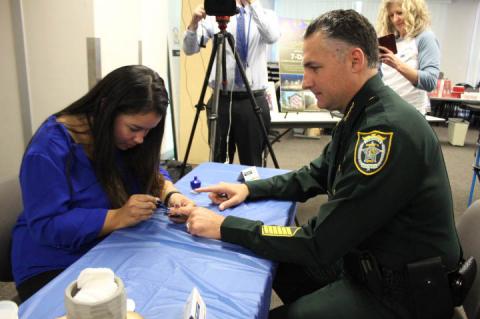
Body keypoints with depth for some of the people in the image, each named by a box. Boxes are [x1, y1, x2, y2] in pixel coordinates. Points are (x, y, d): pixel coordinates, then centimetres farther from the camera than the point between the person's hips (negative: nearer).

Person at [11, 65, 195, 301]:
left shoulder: (126, 137, -4)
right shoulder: (50, 148, -23)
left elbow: (150, 173, 5)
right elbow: (46, 226, -25)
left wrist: (170, 194, -17)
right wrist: (118, 217, -34)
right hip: (56, 268, -5)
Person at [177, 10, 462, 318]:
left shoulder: (388, 129, -29)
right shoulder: (362, 113, 2)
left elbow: (318, 244, -27)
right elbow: (316, 175, 13)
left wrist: (225, 227, -20)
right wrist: (249, 188, 1)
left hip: (403, 291, -8)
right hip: (368, 261, 9)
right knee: (275, 263, 13)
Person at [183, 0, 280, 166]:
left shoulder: (265, 14, 5)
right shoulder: (215, 15, 5)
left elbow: (272, 36, -18)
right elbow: (190, 49, -2)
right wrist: (194, 23, -19)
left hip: (253, 101, 0)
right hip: (221, 100, 1)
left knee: (251, 163, 9)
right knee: (218, 160, 11)